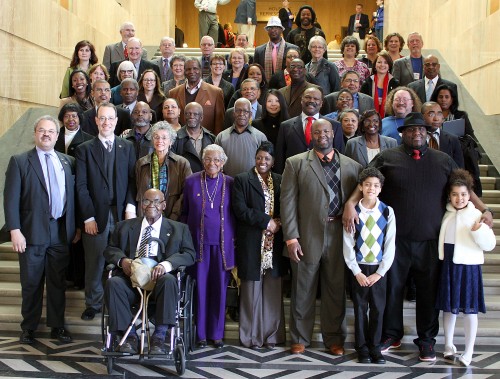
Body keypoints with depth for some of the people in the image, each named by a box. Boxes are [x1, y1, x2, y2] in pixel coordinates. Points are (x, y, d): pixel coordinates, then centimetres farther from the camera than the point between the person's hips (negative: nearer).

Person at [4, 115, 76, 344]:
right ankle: (29, 328, 21)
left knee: (58, 282, 10)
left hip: (61, 231, 3)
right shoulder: (19, 162, 0)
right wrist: (15, 230, -12)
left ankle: (57, 326, 21)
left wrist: (75, 227, 6)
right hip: (33, 232, -2)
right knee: (31, 283, 7)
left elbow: (73, 196, 10)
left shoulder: (68, 162, 9)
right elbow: (11, 199, -5)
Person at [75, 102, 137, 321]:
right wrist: (88, 217, -7)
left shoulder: (127, 147, 11)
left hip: (122, 215, 1)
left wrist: (131, 206, -9)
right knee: (94, 263, 6)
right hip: (96, 216, -1)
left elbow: (133, 179, 6)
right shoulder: (85, 149, 6)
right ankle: (93, 304, 21)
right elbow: (81, 186, 0)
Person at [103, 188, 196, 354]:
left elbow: (189, 254, 5)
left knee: (169, 280, -36)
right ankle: (129, 335, -18)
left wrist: (166, 264, -16)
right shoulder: (125, 226, 25)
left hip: (159, 278, -2)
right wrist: (122, 260, -5)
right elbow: (110, 249, 20)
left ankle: (159, 336, -27)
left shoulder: (178, 229, 18)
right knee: (113, 283, -30)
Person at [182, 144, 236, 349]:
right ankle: (201, 333, 14)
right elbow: (185, 212, 10)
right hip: (198, 241, 0)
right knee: (200, 287, 3)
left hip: (222, 242, 0)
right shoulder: (191, 181, 4)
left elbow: (235, 213, 7)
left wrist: (234, 238, 2)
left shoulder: (230, 183, 3)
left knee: (219, 287, 5)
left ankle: (217, 333, 16)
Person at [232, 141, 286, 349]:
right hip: (251, 244, -3)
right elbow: (240, 209, -9)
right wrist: (266, 221, -12)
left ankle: (271, 334, 16)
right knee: (252, 291, 3)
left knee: (272, 291, 6)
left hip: (274, 244, 3)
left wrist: (278, 224, -8)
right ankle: (252, 336, 13)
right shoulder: (242, 180, 1)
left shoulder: (280, 181, 12)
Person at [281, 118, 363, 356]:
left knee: (336, 290, 10)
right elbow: (288, 201, -4)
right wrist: (291, 237, -9)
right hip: (307, 236, -2)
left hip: (339, 236, 2)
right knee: (303, 291, 9)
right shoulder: (296, 163, 1)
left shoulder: (352, 166, 8)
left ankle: (334, 339, 26)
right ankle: (300, 338, 25)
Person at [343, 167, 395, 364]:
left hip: (379, 269, 1)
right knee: (360, 309, 7)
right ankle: (362, 348, 19)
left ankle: (375, 347, 19)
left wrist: (379, 273, -6)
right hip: (358, 268, 0)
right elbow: (348, 244, -3)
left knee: (378, 309, 6)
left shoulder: (387, 212, -3)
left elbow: (390, 245, -1)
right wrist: (357, 272, -6)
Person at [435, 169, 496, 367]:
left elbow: (490, 244, -11)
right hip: (447, 265, 4)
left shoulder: (476, 215, -8)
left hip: (468, 267, -4)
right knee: (448, 307, 13)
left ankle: (468, 351, 13)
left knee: (469, 309, 3)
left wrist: (479, 230, -26)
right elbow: (438, 239, 19)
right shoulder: (445, 214, 5)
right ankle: (448, 346, 28)